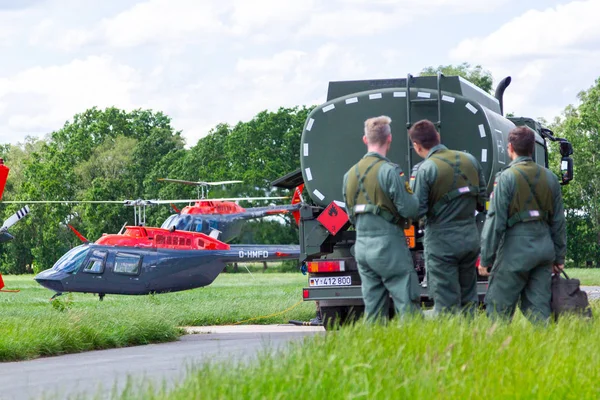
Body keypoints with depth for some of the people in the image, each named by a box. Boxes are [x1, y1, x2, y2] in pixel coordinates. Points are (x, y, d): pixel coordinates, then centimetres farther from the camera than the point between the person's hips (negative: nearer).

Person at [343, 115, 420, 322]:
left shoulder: (350, 174, 11)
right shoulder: (389, 171, -13)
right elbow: (410, 210, -14)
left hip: (362, 247, 7)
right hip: (389, 246, -7)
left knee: (373, 311, 8)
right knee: (408, 305, -7)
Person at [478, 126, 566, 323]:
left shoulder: (507, 178, -9)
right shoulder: (549, 178, 10)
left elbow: (496, 222, -11)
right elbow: (558, 222, 14)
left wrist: (486, 258, -6)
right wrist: (559, 257, 21)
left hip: (515, 251, -6)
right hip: (544, 251, 6)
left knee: (498, 307, 1)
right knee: (538, 308, 7)